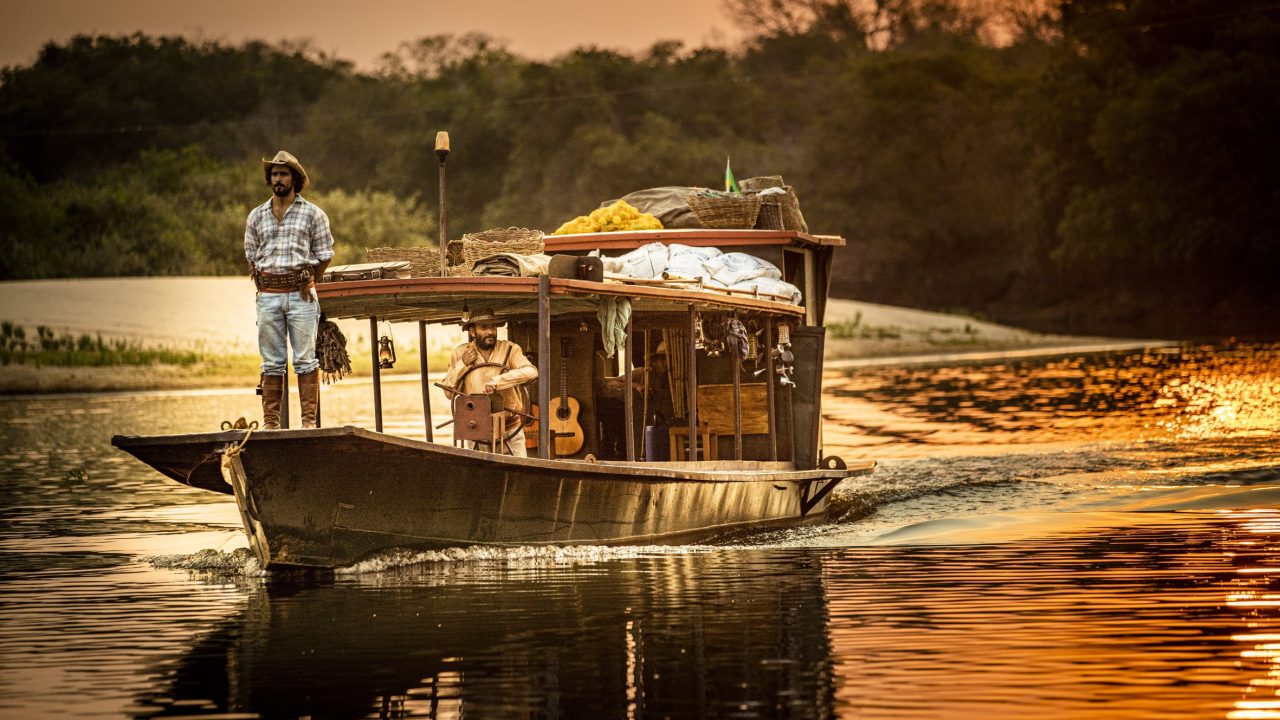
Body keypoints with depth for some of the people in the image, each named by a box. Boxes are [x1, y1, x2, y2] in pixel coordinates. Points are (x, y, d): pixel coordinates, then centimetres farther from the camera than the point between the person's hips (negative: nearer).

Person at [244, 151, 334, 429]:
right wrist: (262, 286, 8)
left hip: (301, 294, -2)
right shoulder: (257, 216, 12)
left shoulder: (312, 214, 4)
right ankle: (270, 421, 5)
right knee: (272, 362, 3)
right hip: (268, 296, 2)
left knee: (306, 359, -4)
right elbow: (251, 256, 17)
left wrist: (306, 284, 6)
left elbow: (324, 255, 8)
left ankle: (309, 420, -4)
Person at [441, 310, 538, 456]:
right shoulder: (460, 353, 1)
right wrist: (462, 365, -11)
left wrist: (497, 382, -32)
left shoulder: (509, 349, -6)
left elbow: (531, 371, -23)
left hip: (510, 431, -1)